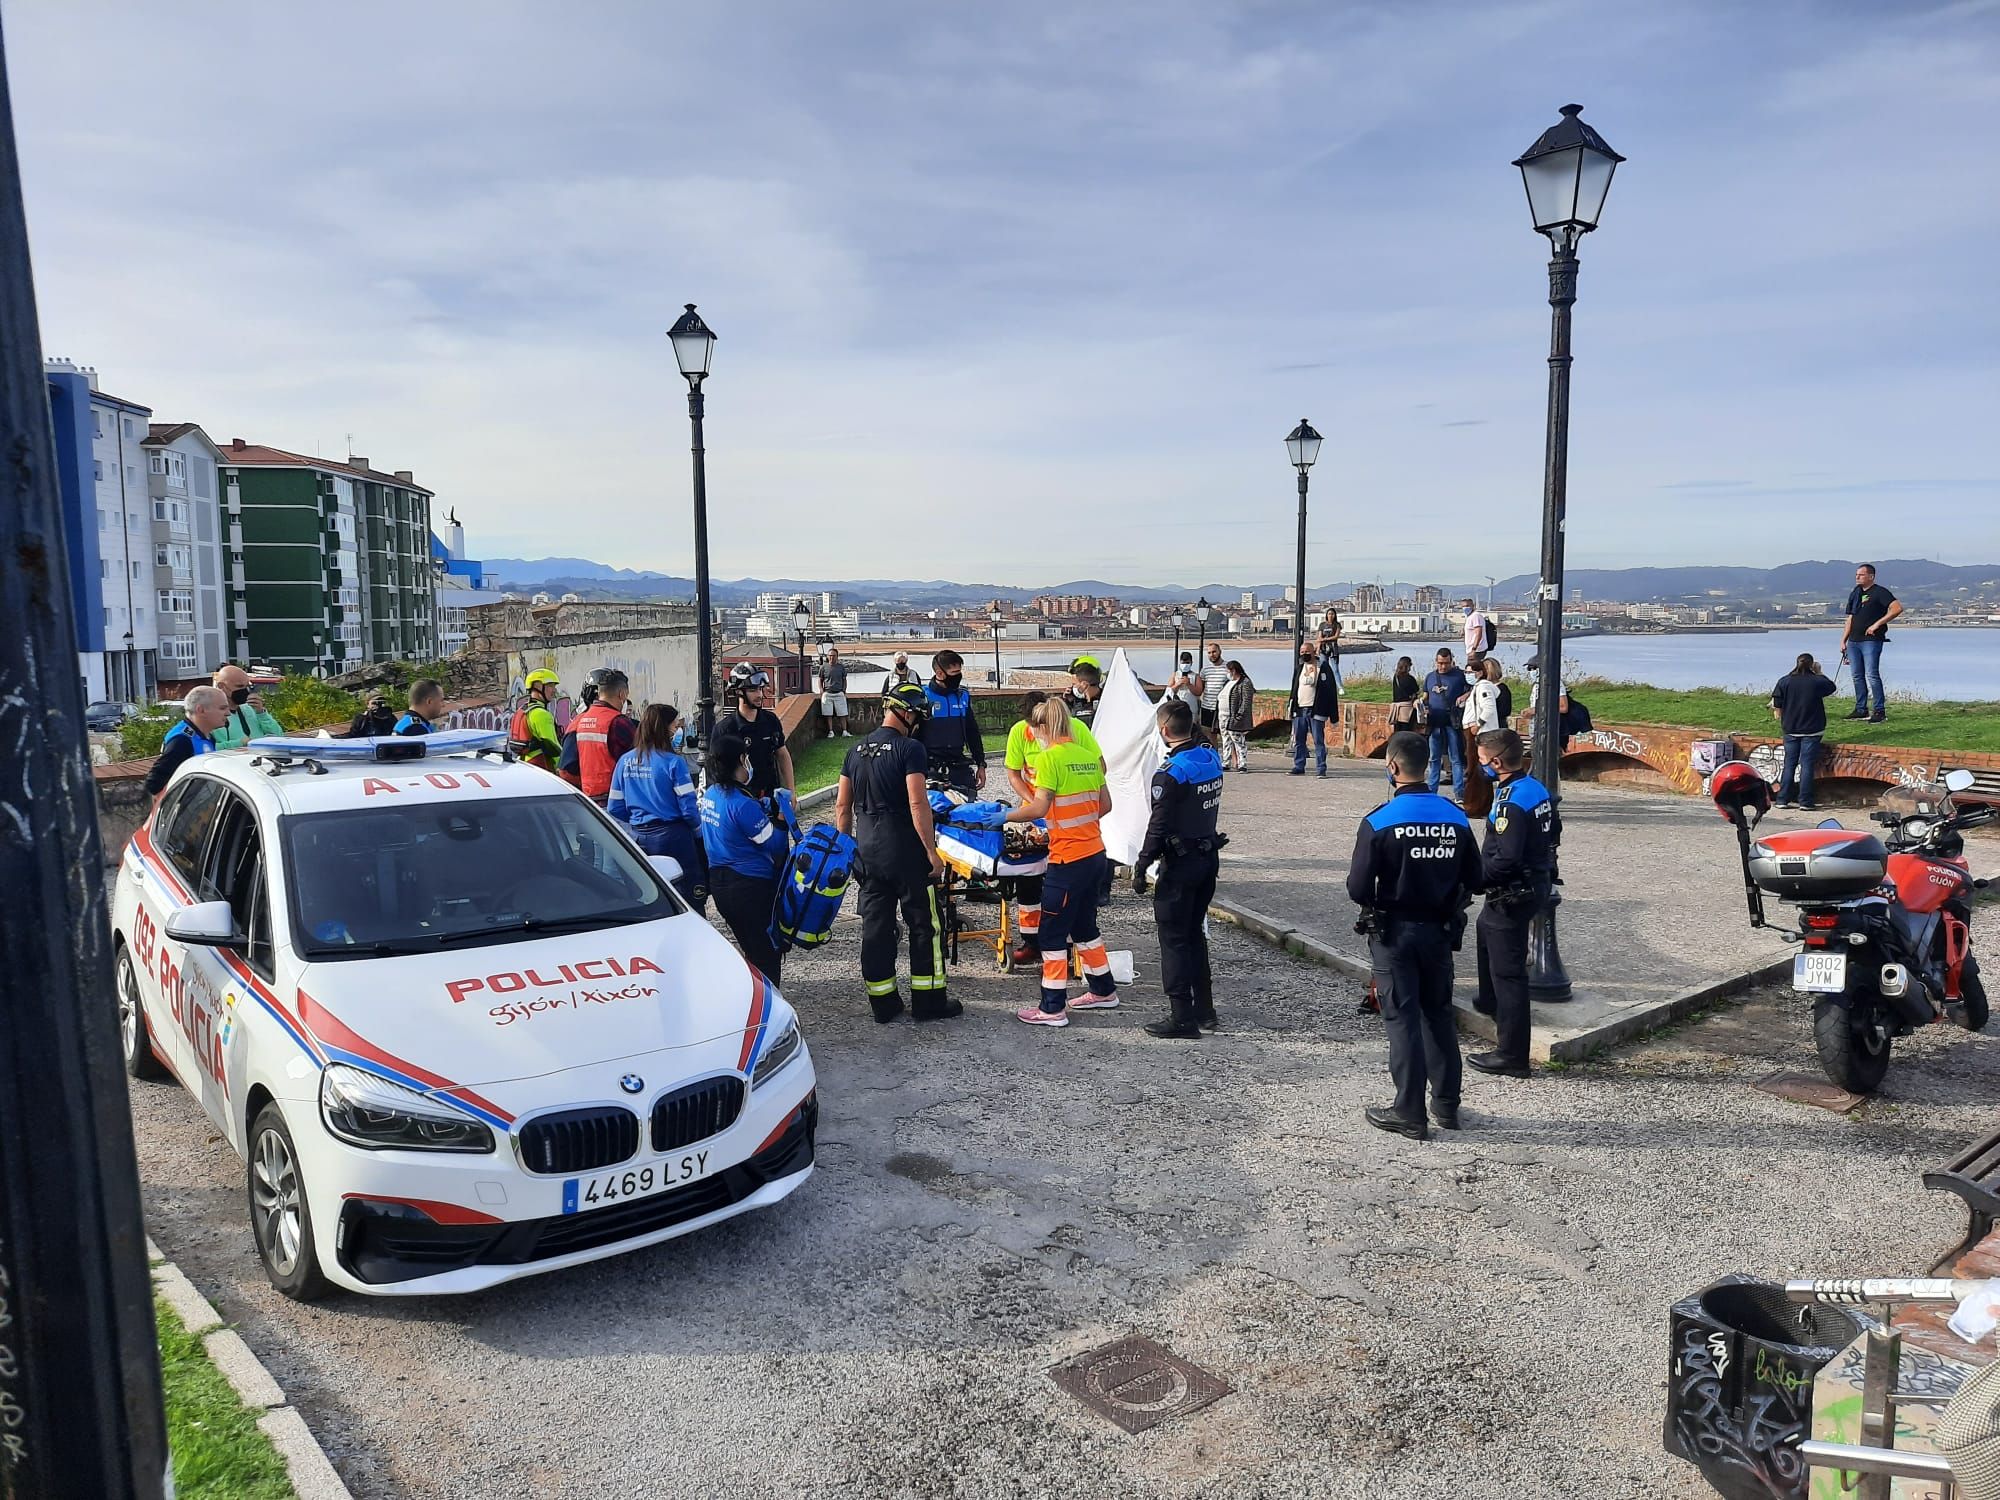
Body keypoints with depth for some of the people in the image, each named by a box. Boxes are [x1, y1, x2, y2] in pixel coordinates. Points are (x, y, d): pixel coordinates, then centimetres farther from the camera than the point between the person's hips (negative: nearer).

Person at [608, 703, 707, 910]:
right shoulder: (673, 762, -12)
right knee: (691, 901, 0)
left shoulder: (625, 761, 4)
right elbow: (688, 807, -13)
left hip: (639, 838, 6)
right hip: (672, 837, -6)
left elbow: (614, 808, 7)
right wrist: (699, 832, 3)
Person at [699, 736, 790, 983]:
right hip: (751, 887, -8)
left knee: (751, 952, 21)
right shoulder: (742, 804, -21)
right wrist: (781, 820, 3)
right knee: (767, 955, 4)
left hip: (718, 881, 9)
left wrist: (767, 807, 6)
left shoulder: (710, 794, 4)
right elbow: (774, 845, -15)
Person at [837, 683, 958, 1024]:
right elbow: (918, 804, -18)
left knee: (875, 927, 10)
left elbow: (842, 806, 13)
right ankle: (928, 1002, 11)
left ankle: (883, 1004, 17)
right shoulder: (909, 748, -11)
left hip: (866, 852, 7)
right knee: (925, 925, 6)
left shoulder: (857, 750, 10)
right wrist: (932, 853, -13)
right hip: (906, 853, -6)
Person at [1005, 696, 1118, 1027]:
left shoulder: (1050, 757, -13)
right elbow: (1105, 804, 11)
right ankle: (1103, 991, 33)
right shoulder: (1088, 755, 8)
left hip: (1068, 860, -8)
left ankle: (1053, 1008, 8)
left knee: (1052, 933, 3)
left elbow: (1039, 808, -20)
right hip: (1096, 854, 8)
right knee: (1084, 925, 23)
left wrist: (1004, 816, -7)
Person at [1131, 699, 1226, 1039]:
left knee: (1174, 938, 1)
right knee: (1195, 934, 19)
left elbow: (1158, 827, -18)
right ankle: (1204, 1010, 25)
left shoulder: (1170, 774, -20)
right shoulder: (1212, 760, 2)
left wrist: (1141, 867, -9)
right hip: (1208, 856, 8)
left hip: (1180, 864, -8)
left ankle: (1182, 1018, 4)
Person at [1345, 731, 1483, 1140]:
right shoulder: (1456, 819, -4)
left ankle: (1409, 1113, 9)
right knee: (1438, 1014, 18)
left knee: (1402, 1018, 4)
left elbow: (1358, 889, -17)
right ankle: (1446, 1104, 27)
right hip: (1440, 930, 4)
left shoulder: (1378, 822, -17)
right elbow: (1473, 881, 3)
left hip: (1393, 932, -4)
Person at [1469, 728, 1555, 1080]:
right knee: (1486, 929, 34)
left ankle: (1511, 1056, 3)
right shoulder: (1537, 789, 4)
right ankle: (1491, 1002, 55)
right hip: (1536, 882, 11)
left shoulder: (1511, 803, -25)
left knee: (1507, 970, -3)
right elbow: (1549, 836, 14)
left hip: (1512, 894, -11)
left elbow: (1505, 860, -30)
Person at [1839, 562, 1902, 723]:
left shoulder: (1880, 592, -5)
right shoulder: (1854, 593, 17)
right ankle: (1861, 710, 16)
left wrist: (1877, 624, -20)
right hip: (1853, 641, 8)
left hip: (1871, 640, -8)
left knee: (1872, 675, -11)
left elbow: (1897, 608, -18)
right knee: (1857, 676, 9)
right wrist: (1843, 640, 15)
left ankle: (1880, 710, -6)